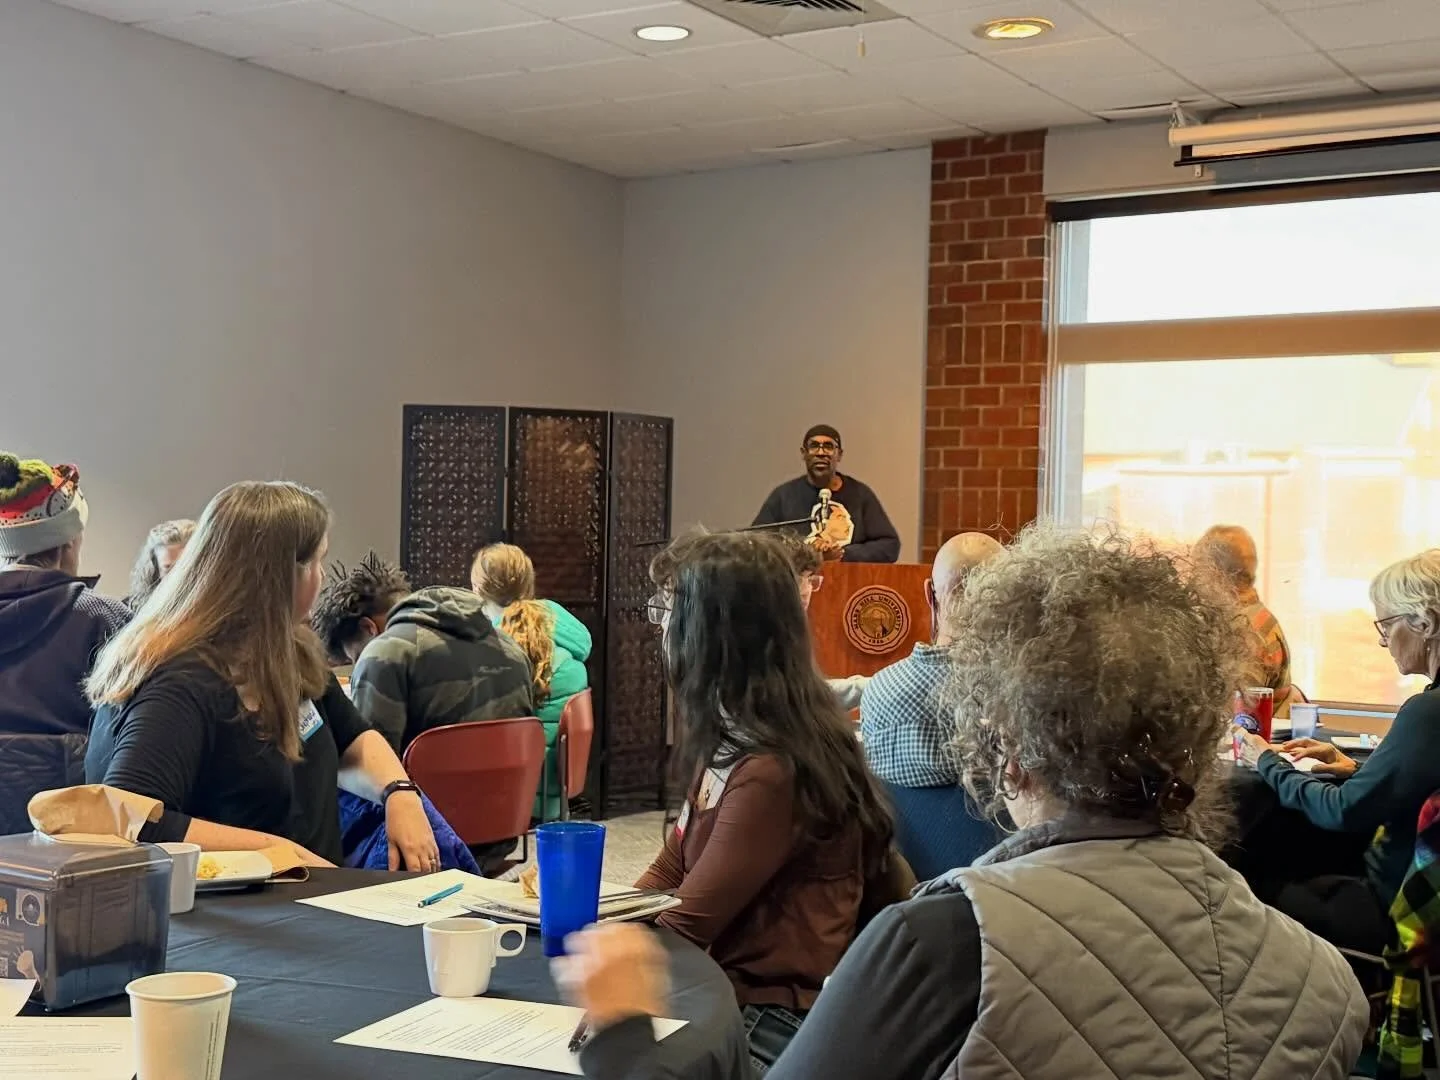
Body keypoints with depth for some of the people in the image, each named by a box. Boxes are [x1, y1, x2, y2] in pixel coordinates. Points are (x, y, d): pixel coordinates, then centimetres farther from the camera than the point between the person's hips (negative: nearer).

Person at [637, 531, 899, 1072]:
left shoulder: (770, 773, -22)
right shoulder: (733, 736, 7)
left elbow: (684, 926, -18)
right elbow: (670, 872, 12)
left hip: (771, 1018, -8)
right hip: (728, 983, 8)